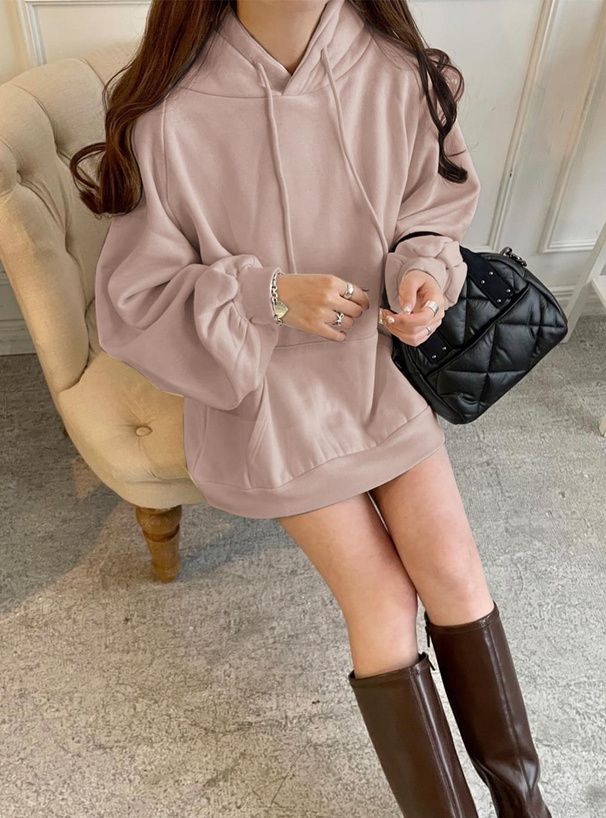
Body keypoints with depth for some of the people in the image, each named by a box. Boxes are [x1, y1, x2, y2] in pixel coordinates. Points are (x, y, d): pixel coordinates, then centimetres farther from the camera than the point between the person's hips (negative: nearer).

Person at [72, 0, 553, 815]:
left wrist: (424, 274, -16)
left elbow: (431, 221, 7)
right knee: (382, 596, -8)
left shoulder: (401, 75, -7)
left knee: (452, 565, -5)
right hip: (263, 381, -3)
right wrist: (268, 295, -23)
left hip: (378, 357, 4)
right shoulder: (170, 113, -17)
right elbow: (135, 298, -9)